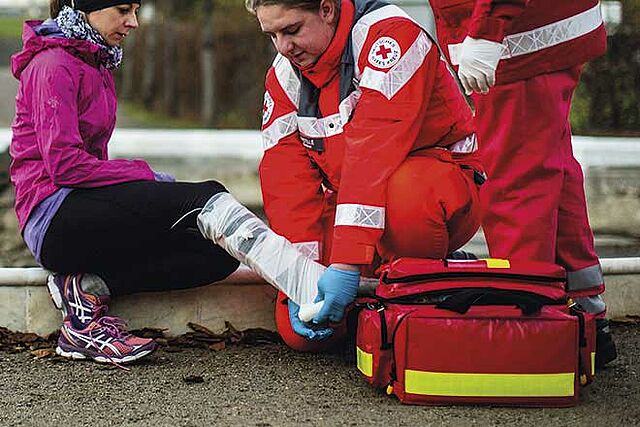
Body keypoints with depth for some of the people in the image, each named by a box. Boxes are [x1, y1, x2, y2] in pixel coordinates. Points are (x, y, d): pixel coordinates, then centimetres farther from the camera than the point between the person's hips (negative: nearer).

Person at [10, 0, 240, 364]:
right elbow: (64, 164, -16)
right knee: (208, 196, -22)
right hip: (55, 215, -9)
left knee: (220, 252, -10)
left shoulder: (97, 66, 23)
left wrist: (148, 184, 3)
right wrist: (146, 175, -11)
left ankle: (86, 287, -13)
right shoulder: (53, 64, -6)